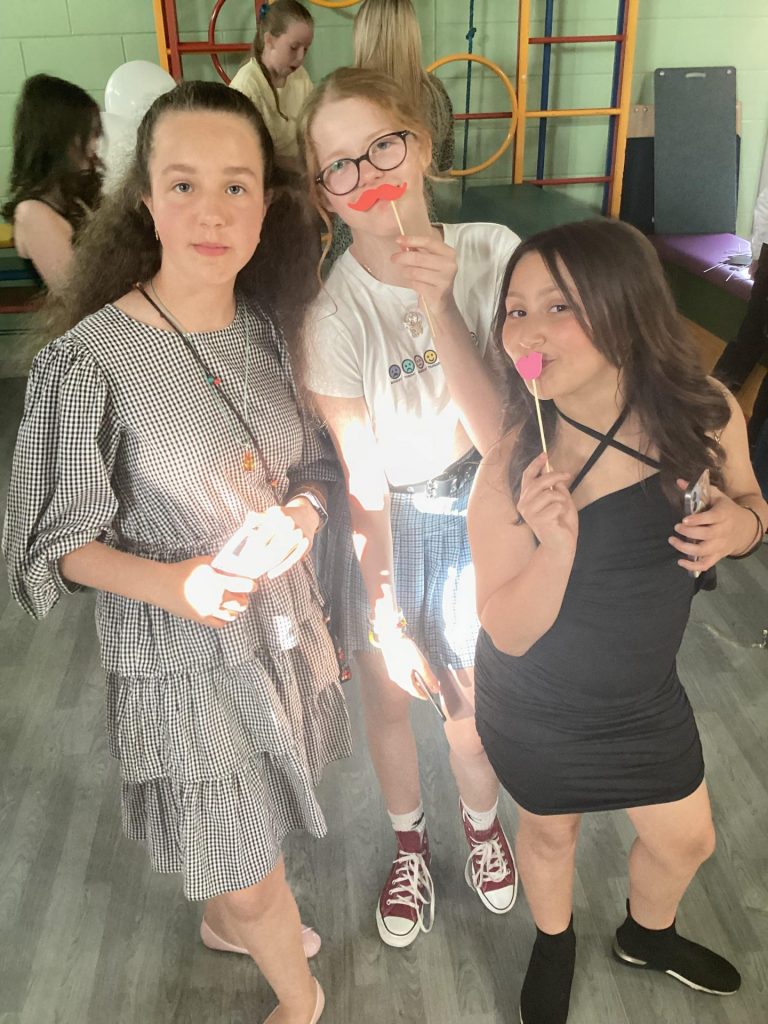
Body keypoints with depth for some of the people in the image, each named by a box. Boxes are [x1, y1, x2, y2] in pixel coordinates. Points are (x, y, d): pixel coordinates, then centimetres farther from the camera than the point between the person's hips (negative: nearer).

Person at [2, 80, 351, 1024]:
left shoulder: (267, 329, -5)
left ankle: (225, 920, 60)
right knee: (251, 871, 12)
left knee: (243, 834, 26)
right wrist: (167, 582, -28)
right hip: (179, 653, -5)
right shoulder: (88, 361, -21)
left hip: (280, 619, 5)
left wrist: (301, 511, -14)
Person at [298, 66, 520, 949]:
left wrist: (437, 305, -35)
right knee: (389, 697, 17)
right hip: (385, 524, -1)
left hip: (481, 511, 1)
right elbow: (365, 486, -17)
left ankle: (481, 820, 52)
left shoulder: (492, 254, -19)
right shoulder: (332, 311, -22)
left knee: (471, 694, 17)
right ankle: (408, 840, 49)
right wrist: (387, 622, -12)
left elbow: (498, 435, -24)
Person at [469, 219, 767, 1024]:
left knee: (687, 841, 23)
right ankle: (554, 946, 59)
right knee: (550, 832, 23)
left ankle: (646, 936, 60)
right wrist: (556, 547, -40)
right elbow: (508, 634, -21)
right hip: (537, 710, -3)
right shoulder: (508, 470, -28)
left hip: (646, 694, 4)